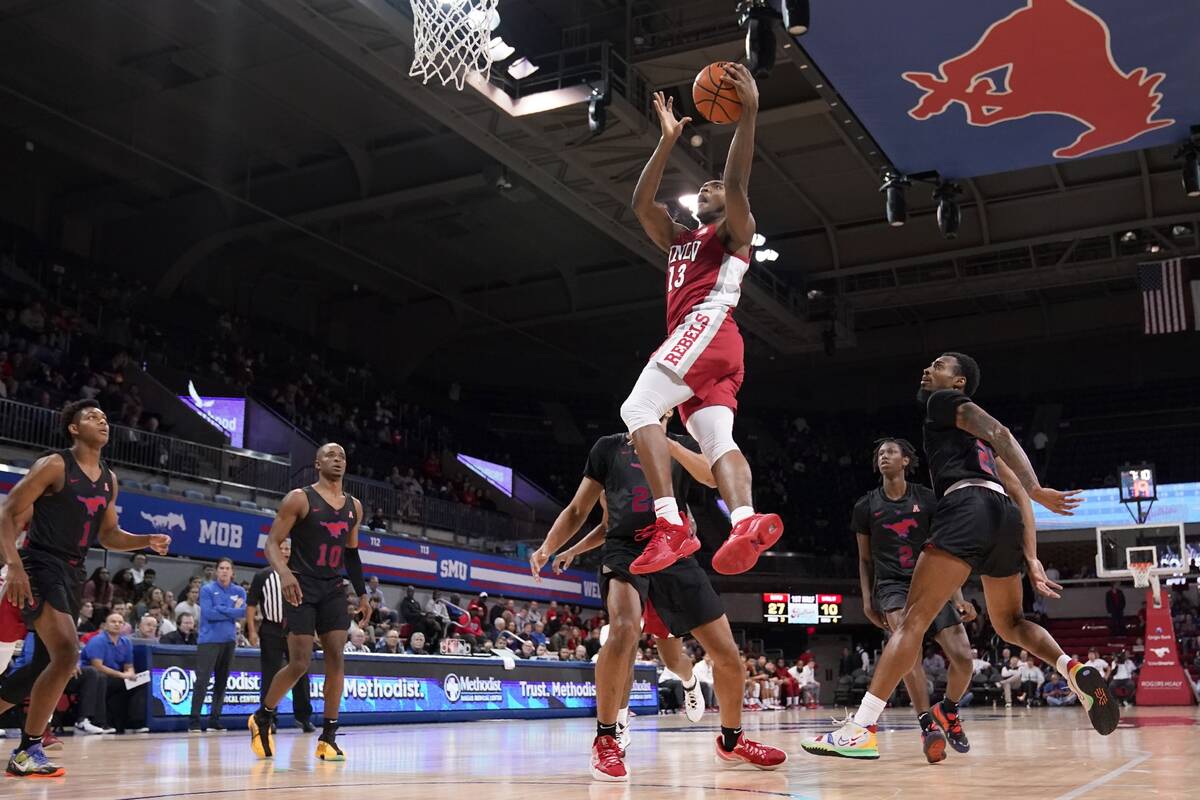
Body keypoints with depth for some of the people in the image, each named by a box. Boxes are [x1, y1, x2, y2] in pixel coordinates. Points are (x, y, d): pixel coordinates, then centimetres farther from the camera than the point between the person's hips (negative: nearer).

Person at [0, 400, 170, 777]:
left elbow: (108, 535, 21)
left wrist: (148, 541, 3)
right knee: (66, 654, -21)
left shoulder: (109, 479, 12)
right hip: (40, 566, -8)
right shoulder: (53, 466, -9)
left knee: (45, 663, 13)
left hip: (73, 573, 8)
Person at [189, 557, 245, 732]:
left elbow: (243, 613, -3)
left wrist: (220, 610, -10)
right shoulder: (207, 589, -1)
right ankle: (194, 721, -7)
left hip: (229, 640, 4)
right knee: (202, 680, -9)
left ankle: (215, 720, 14)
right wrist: (232, 612, -6)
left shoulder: (239, 591, 10)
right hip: (209, 640, -4)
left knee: (222, 681, 7)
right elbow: (208, 613, -13)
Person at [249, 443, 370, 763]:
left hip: (333, 589, 5)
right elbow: (272, 543, -10)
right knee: (300, 663, -7)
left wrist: (362, 593, 13)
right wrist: (284, 572, -28)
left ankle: (328, 737, 3)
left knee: (336, 658, -4)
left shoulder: (354, 506, 10)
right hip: (302, 588, -5)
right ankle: (262, 717, 18)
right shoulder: (300, 498, -7)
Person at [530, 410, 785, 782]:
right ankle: (605, 742, -19)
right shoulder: (609, 447, 12)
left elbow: (713, 477, -7)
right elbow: (578, 509, 14)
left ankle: (731, 741, 28)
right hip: (625, 550, -3)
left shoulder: (682, 446, 15)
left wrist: (666, 442, -22)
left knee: (727, 654, 2)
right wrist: (547, 547, -3)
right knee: (625, 629, -34)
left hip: (675, 553, 3)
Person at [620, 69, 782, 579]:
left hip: (707, 326, -8)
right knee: (718, 443, -11)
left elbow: (737, 182, -6)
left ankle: (670, 525, -33)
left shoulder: (734, 231, 14)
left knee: (637, 409, -23)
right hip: (695, 340, 8)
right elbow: (641, 204, 22)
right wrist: (669, 140, 19)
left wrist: (748, 114, -13)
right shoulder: (678, 240, 35)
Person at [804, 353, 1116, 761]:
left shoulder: (945, 401, 12)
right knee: (1010, 623, 26)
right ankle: (1075, 669, -1)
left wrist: (1037, 492, -15)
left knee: (913, 619, -13)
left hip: (968, 506, -8)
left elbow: (999, 432, -5)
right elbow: (1019, 494, 28)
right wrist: (1031, 559, 21)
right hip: (1005, 513, 8)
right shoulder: (978, 438, 35)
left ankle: (861, 729, -20)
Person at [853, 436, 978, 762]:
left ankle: (947, 711, 18)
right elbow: (865, 559, 15)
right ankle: (928, 724, -36)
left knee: (962, 655, -13)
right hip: (892, 585, -1)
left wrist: (958, 597, -1)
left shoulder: (927, 499, 5)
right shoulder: (866, 506, 8)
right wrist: (867, 599, 5)